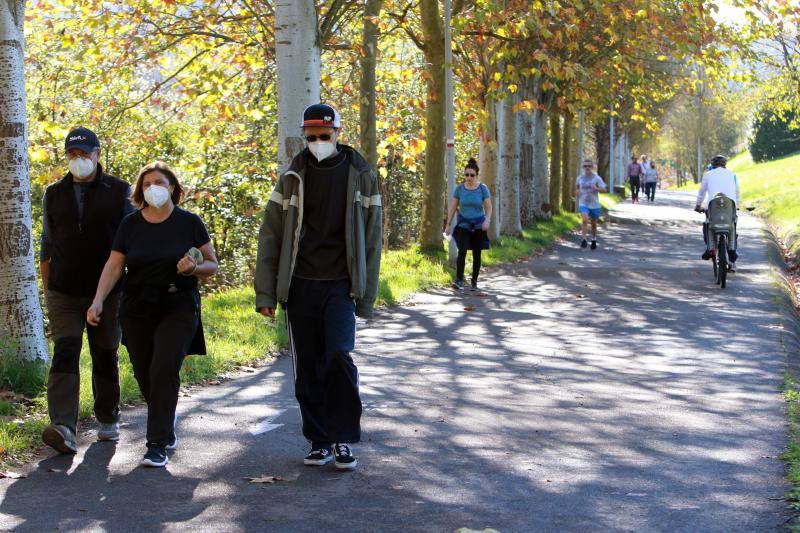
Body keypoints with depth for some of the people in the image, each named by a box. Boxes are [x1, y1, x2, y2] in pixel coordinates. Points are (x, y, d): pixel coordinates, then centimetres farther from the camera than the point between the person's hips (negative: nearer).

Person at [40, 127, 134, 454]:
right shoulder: (54, 194, 9)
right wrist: (47, 289, 11)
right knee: (65, 354, -12)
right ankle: (63, 428, -21)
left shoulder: (119, 192, 2)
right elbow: (46, 246, 15)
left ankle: (108, 421, 24)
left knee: (105, 357, 8)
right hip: (64, 293, 1)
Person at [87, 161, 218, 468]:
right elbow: (114, 266, 2)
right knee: (144, 375, 7)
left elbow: (211, 265, 5)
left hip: (178, 308, -3)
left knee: (164, 371, -15)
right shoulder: (130, 224, 5)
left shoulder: (189, 223, 0)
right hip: (137, 311, 3)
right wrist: (98, 301, -10)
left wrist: (194, 267, -17)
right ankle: (167, 426, 34)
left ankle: (158, 444, -10)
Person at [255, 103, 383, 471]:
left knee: (339, 355, -16)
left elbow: (372, 238, 6)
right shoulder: (293, 177, 6)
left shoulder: (360, 175, 4)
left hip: (340, 285, -2)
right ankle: (319, 440, 17)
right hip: (300, 285, 2)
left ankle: (344, 439, -3)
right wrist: (265, 293, -1)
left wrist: (366, 297, 2)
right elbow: (269, 236, 5)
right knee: (308, 368, 5)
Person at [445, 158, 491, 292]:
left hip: (478, 225, 0)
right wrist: (448, 225, 2)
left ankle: (474, 282, 14)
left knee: (476, 254, 4)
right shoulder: (459, 189, -1)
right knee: (462, 251, -17)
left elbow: (488, 208, -2)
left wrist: (487, 220, -20)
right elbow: (452, 207, 4)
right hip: (463, 224, 0)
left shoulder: (483, 189, -4)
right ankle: (459, 280, -21)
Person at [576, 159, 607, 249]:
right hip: (583, 203, 0)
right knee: (585, 219, -23)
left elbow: (604, 189, -7)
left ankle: (594, 239, 34)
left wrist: (596, 188, -25)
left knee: (594, 223, 12)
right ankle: (584, 239, -19)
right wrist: (577, 191, 0)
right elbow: (577, 187, 22)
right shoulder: (580, 178, 3)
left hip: (594, 204, 0)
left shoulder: (597, 178, -5)